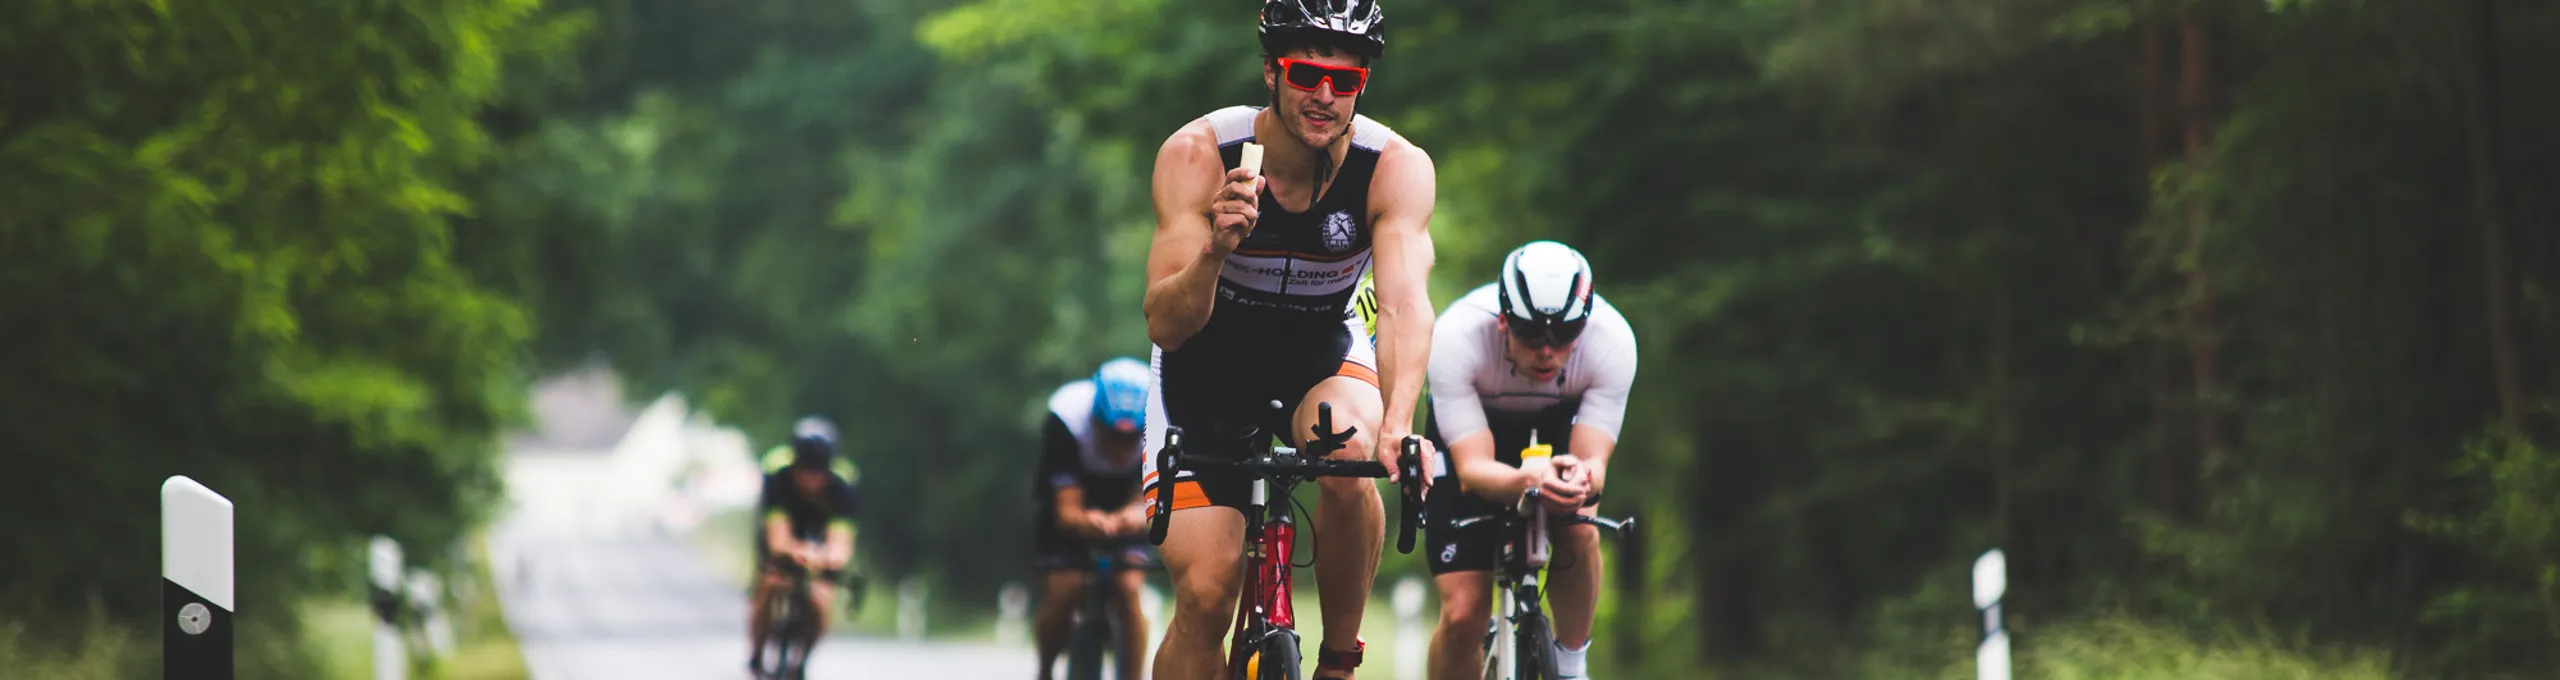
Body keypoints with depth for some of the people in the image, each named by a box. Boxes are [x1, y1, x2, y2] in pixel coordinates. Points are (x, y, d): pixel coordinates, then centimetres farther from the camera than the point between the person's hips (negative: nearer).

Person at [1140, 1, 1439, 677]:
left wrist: (1397, 427, -54)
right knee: (1205, 594, -14)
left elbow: (1404, 303, -37)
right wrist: (1214, 249, -50)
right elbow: (1165, 326, -30)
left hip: (1320, 354, 1)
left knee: (1349, 459, -33)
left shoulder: (1396, 166, -24)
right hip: (1206, 367, -1)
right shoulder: (1197, 154, -26)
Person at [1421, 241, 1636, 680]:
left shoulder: (1612, 339, -33)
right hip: (1469, 432, -1)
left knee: (1578, 530, -30)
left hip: (1560, 429, 1)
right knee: (1463, 614, -15)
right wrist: (1528, 481, -62)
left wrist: (1582, 480, -60)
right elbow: (1473, 469, -40)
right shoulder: (1458, 335, -38)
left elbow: (1595, 461, -35)